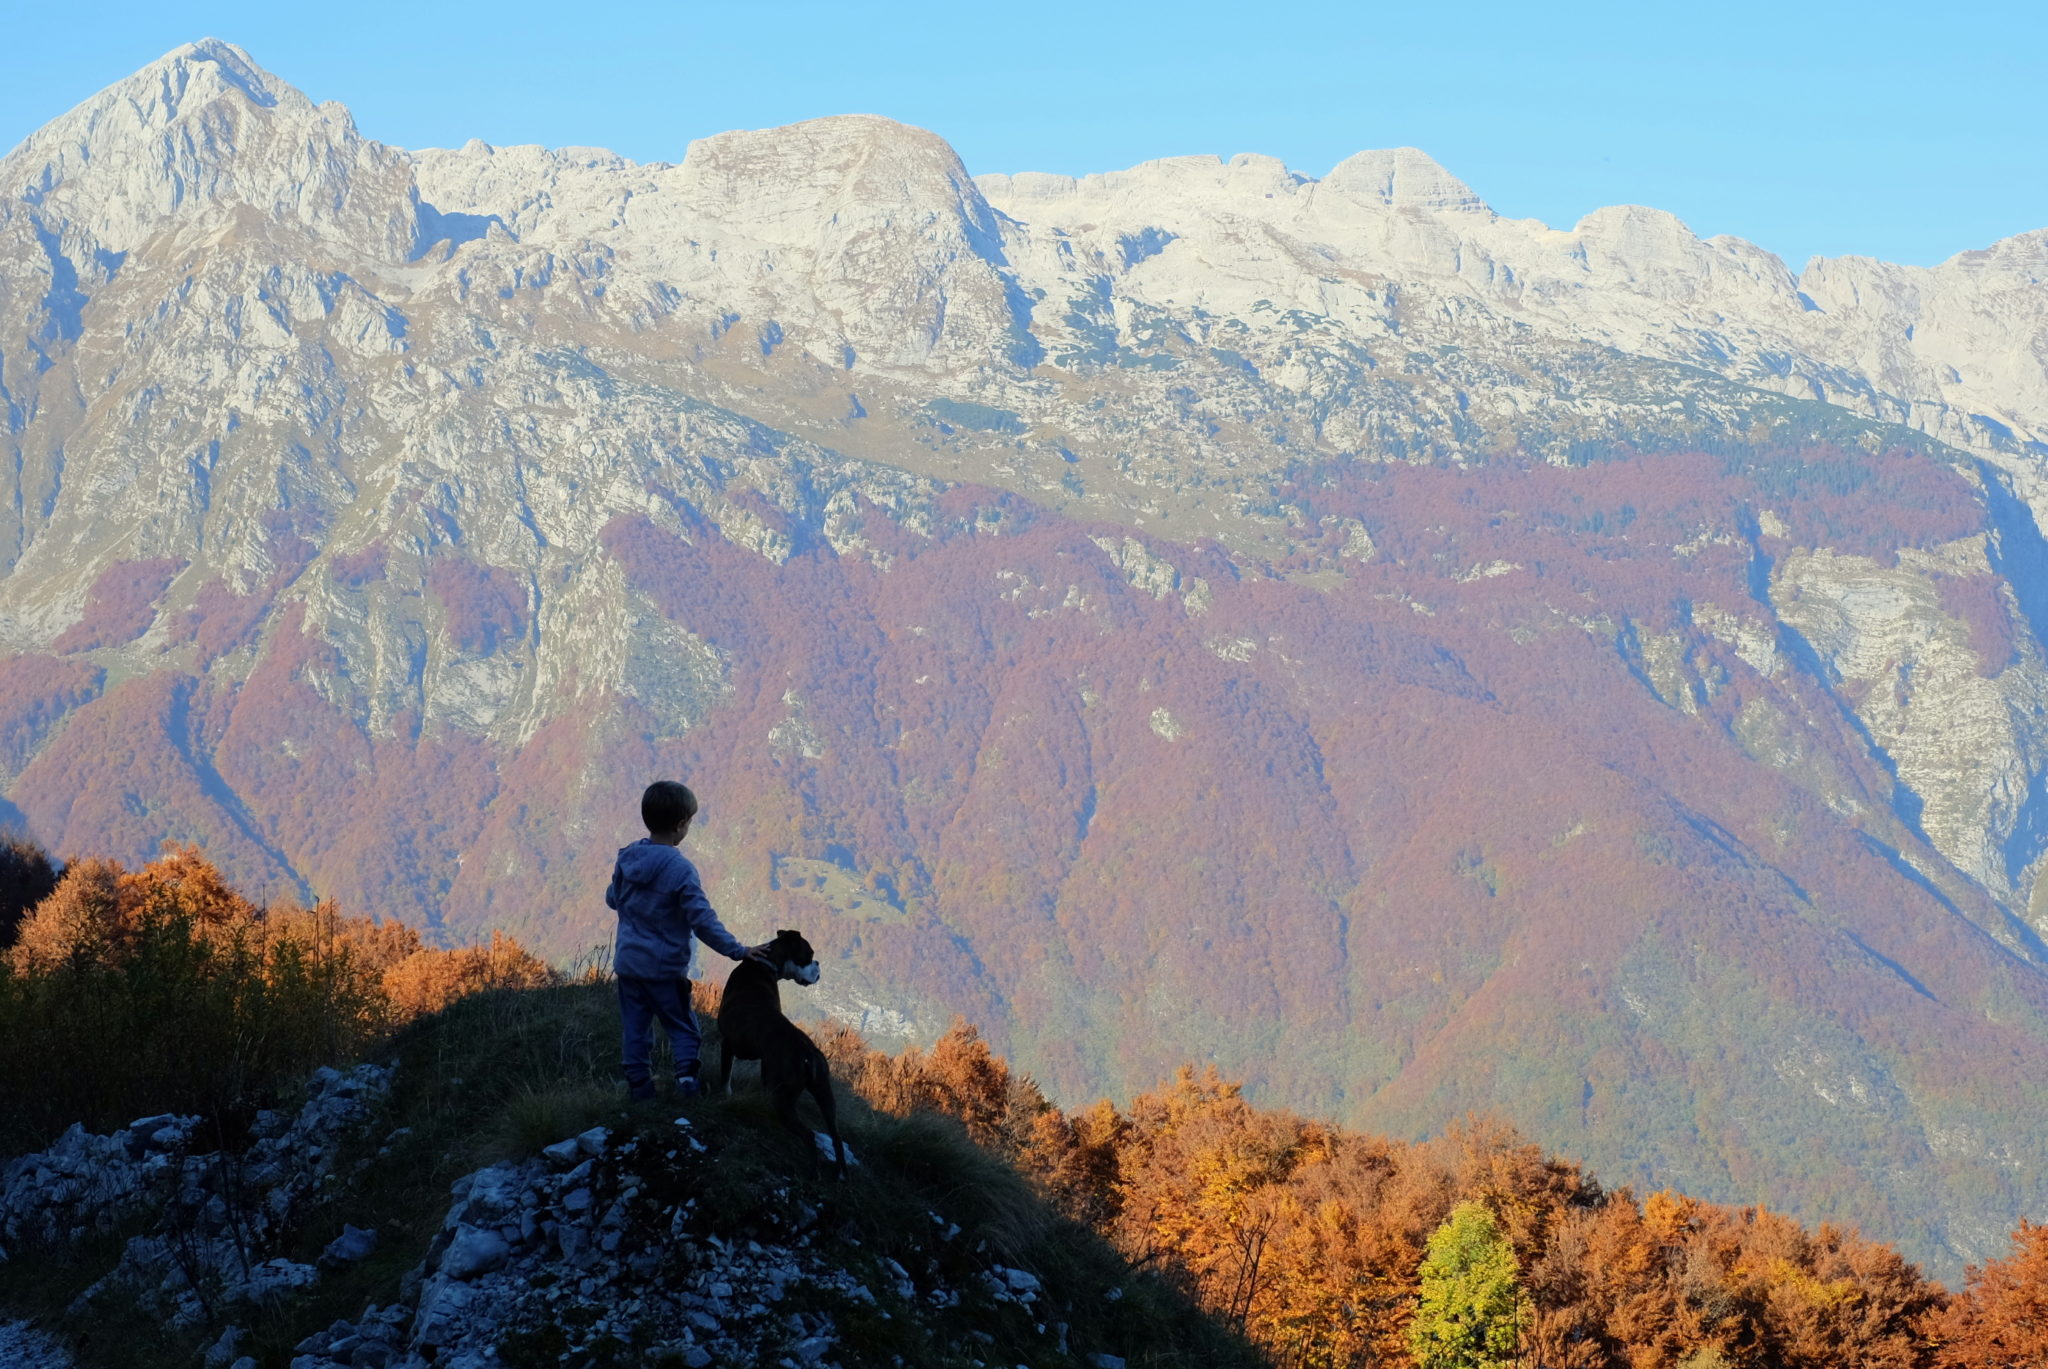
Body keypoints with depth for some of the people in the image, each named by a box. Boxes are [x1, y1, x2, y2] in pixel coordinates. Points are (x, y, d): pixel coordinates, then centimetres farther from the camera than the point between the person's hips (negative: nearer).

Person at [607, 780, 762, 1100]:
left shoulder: (626, 857, -3)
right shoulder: (680, 869, -20)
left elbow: (612, 899, 12)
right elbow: (703, 921, -21)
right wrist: (737, 951, -16)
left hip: (629, 963, 4)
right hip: (665, 967, -4)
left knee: (635, 1028, 12)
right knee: (682, 1027, 10)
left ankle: (638, 1086, 14)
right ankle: (686, 1072, -9)